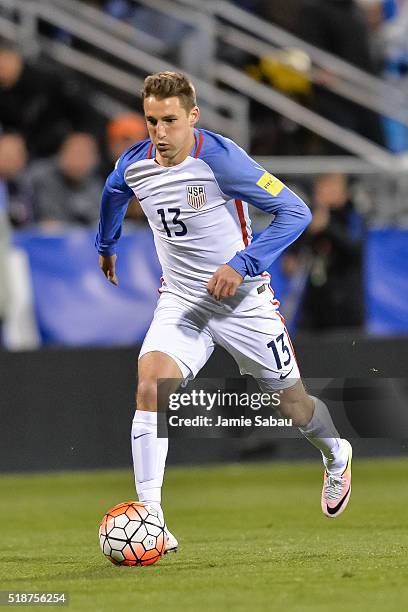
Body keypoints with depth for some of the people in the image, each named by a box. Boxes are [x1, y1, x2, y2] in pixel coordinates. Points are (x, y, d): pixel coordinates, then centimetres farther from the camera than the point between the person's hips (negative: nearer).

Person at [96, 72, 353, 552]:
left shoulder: (220, 158, -23)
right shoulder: (133, 166, -7)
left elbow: (295, 212, -22)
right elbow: (112, 195, 20)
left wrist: (243, 264, -31)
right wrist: (106, 246, 35)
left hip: (242, 300, -3)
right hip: (181, 300, 3)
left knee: (293, 405, 11)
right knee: (151, 382, -24)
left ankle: (336, 456, 49)